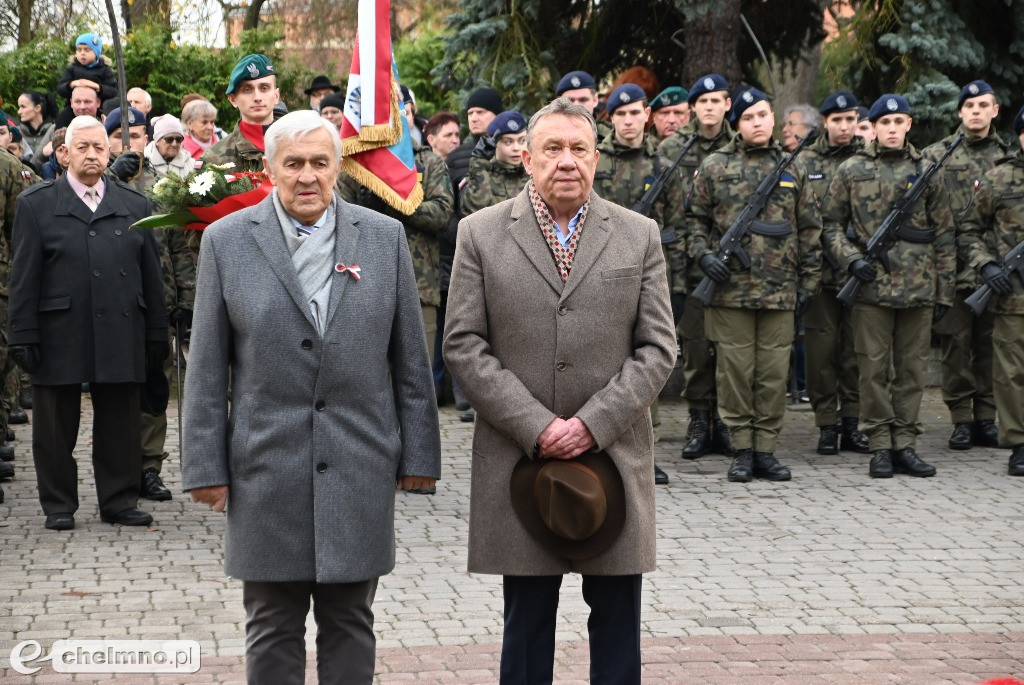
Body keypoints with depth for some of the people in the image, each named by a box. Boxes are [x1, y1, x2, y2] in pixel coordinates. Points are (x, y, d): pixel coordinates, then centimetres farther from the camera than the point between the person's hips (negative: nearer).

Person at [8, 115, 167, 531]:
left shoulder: (135, 205, 11)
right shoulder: (36, 204, 4)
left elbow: (151, 275, 11)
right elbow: (24, 277, 1)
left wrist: (157, 334, 7)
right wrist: (23, 336, -6)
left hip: (121, 335, 2)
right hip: (58, 336, -2)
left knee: (120, 425, 7)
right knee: (56, 426, 6)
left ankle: (119, 500, 18)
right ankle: (58, 505, 17)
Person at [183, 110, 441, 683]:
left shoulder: (384, 237, 5)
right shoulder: (227, 240, 1)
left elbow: (410, 357, 6)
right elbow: (207, 367, 1)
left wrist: (418, 453, 4)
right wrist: (206, 465, -2)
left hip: (361, 465, 1)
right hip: (267, 465, -1)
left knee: (350, 621, 10)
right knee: (272, 626, 7)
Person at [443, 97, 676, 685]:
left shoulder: (640, 236, 7)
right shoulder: (481, 234, 3)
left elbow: (658, 348, 2)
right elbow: (464, 345, -2)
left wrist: (592, 425, -10)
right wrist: (536, 427, -12)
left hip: (616, 456, 1)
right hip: (519, 463, -1)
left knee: (618, 621, 7)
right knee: (527, 621, 8)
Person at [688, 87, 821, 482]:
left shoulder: (793, 169, 11)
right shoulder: (715, 167, 6)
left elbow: (810, 230, 12)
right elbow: (695, 219, 9)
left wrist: (809, 282, 8)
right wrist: (703, 255, -8)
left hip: (780, 291, 2)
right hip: (730, 287, -2)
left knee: (774, 372, 3)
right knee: (735, 370, 1)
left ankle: (766, 451, 11)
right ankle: (742, 451, 9)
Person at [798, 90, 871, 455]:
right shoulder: (805, 161, 6)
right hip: (820, 269, 0)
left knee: (856, 347, 5)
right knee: (822, 347, 1)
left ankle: (851, 422, 14)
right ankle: (827, 423, 9)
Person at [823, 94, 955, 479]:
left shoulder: (926, 172, 8)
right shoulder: (851, 170, 5)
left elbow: (944, 235, 10)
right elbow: (831, 223, 6)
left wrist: (944, 290, 6)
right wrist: (851, 259, -10)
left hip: (918, 287, 2)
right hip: (871, 285, -1)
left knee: (912, 368, 5)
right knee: (874, 368, 1)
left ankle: (905, 444, 12)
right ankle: (880, 446, 7)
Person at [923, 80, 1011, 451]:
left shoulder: (1009, 156, 13)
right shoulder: (936, 155, 5)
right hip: (955, 266, -2)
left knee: (990, 344, 6)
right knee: (957, 343, -1)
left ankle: (986, 418, 12)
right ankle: (961, 420, 6)